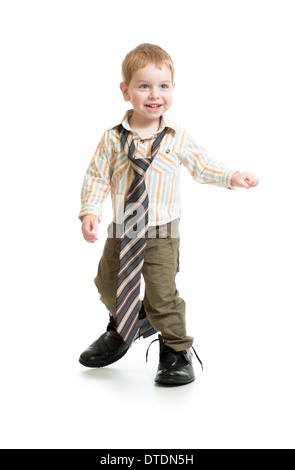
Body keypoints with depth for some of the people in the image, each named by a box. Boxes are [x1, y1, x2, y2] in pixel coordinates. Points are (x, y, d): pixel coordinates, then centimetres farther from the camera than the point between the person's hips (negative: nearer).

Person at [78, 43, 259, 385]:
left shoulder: (178, 138, -6)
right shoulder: (113, 139, -6)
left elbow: (202, 167, 8)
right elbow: (97, 177, -2)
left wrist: (231, 177, -3)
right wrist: (89, 212, -12)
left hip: (162, 233, -3)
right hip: (121, 231, 3)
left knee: (162, 294, -6)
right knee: (108, 285, 17)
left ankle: (176, 351, 16)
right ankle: (125, 327, 48)